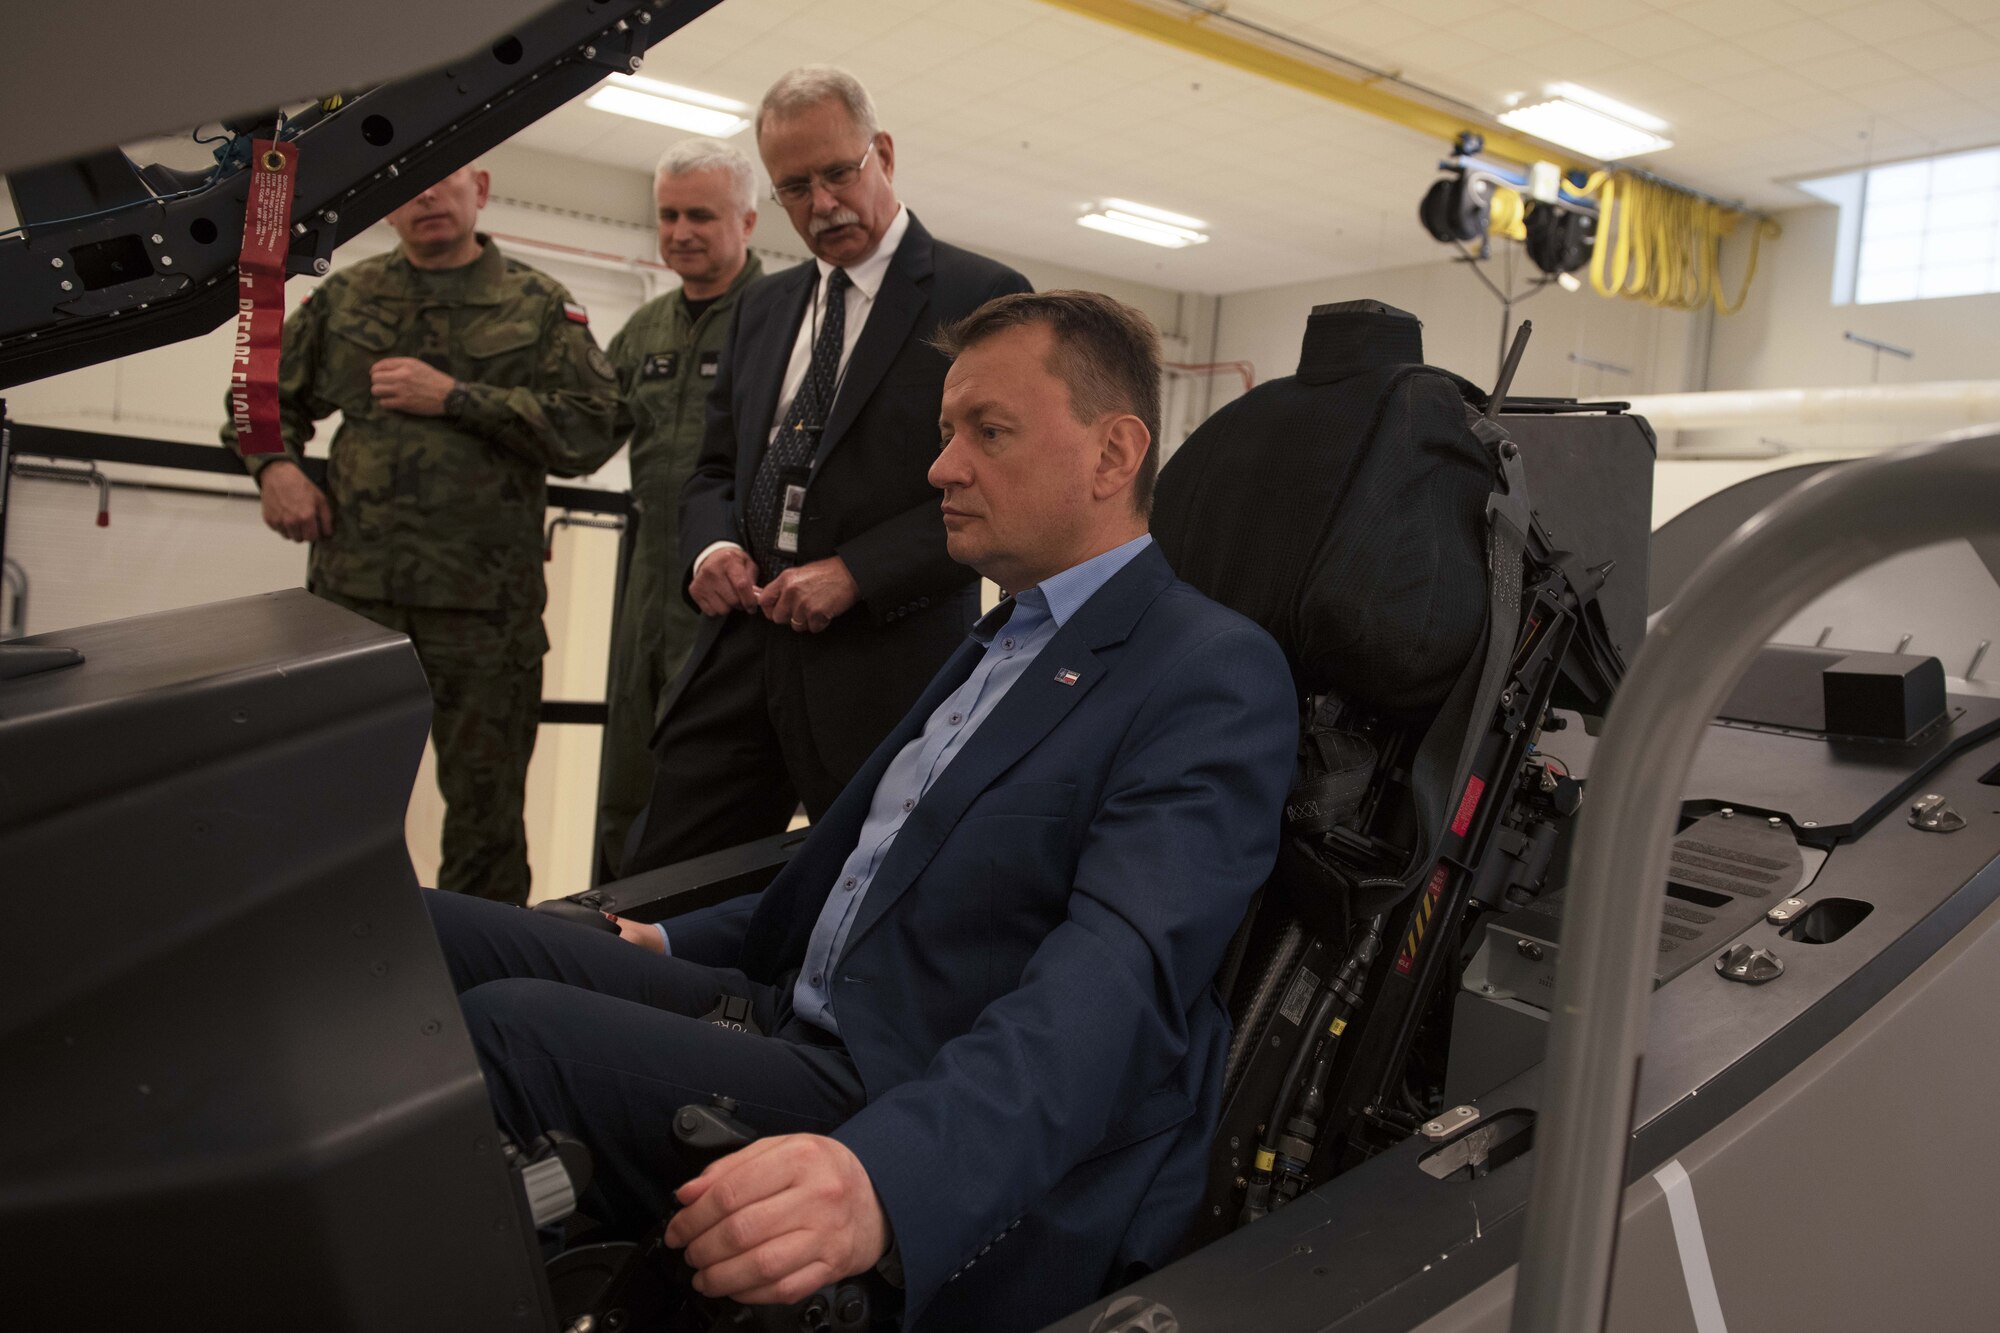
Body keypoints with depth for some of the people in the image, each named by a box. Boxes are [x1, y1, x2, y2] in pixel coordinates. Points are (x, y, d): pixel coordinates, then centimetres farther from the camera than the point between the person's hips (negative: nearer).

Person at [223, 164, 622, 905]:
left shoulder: (542, 306, 7)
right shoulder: (343, 297, 16)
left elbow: (592, 430, -6)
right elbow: (265, 395, 26)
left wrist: (455, 397, -10)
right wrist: (274, 466, 5)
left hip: (483, 604, -2)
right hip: (351, 590, 3)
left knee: (484, 813, 4)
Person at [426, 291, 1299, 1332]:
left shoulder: (1216, 676, -12)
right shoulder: (1004, 641, 18)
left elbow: (1115, 975, -26)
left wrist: (885, 1179, -41)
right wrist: (675, 945, 20)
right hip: (800, 1016, 9)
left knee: (504, 1028, -26)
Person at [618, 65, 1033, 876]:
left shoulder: (983, 299, -3)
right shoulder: (762, 308, 18)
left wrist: (857, 574, -17)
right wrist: (711, 545, -1)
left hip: (887, 665, -5)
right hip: (743, 650, 6)